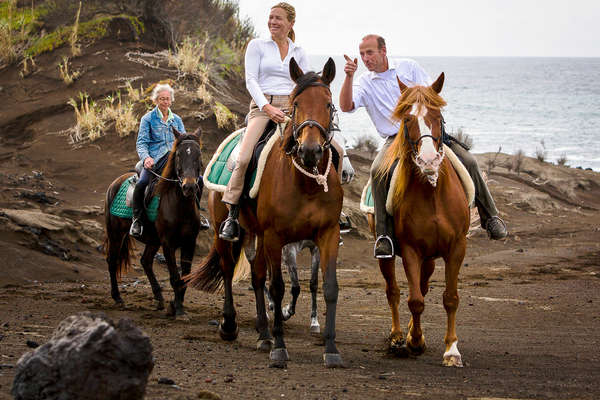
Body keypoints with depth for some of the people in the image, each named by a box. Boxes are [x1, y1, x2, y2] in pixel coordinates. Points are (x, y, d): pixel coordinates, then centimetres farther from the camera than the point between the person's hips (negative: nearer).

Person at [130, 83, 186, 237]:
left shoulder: (177, 120, 17)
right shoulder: (148, 119, 5)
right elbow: (141, 142, -2)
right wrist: (146, 157, -22)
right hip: (155, 159, -4)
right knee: (141, 184, -31)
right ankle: (137, 221, -14)